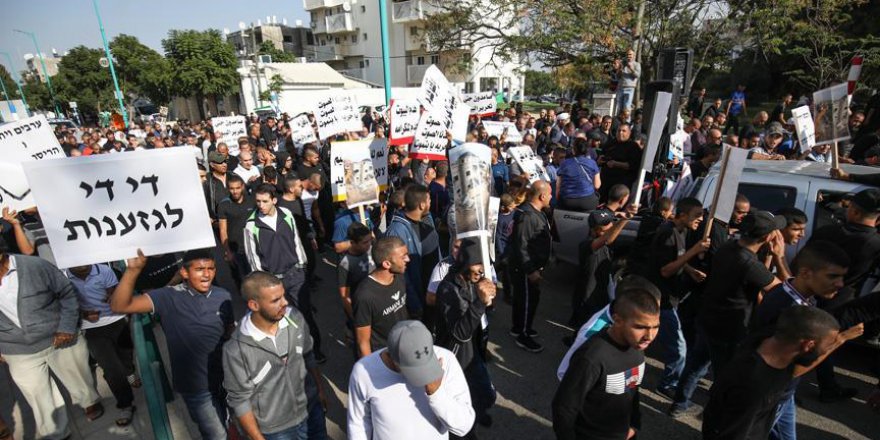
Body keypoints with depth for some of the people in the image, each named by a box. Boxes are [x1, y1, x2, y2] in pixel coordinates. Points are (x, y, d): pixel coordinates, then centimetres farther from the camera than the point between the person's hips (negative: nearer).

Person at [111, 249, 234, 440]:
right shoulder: (169, 298, -17)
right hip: (197, 386, -3)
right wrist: (133, 269, -38)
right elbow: (119, 306, -26)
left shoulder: (223, 296, -7)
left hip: (226, 378, 3)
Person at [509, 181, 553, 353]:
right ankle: (523, 336, 18)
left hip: (532, 266, 10)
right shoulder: (526, 215, -26)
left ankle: (518, 327, 38)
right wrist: (530, 270, -24)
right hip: (525, 269, -10)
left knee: (522, 298, 21)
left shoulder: (536, 212, 8)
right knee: (528, 300, 2)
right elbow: (521, 246, -28)